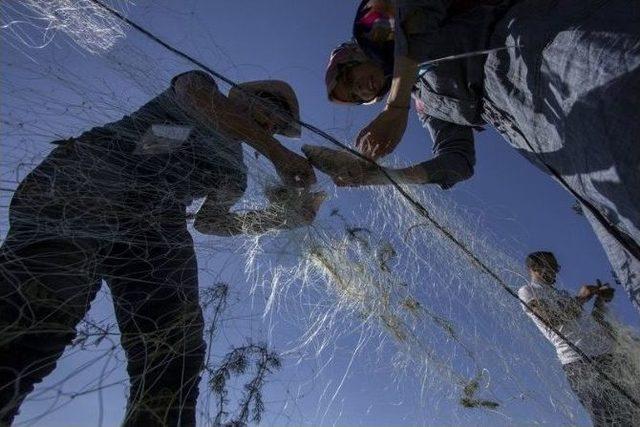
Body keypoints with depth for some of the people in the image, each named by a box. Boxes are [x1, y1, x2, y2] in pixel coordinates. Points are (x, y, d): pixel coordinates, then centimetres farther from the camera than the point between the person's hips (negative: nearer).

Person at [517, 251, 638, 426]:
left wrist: (601, 300, 18)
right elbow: (552, 319, -11)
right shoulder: (527, 291, 4)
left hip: (607, 355, 8)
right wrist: (580, 298, 0)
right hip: (579, 361, -8)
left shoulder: (561, 293, 29)